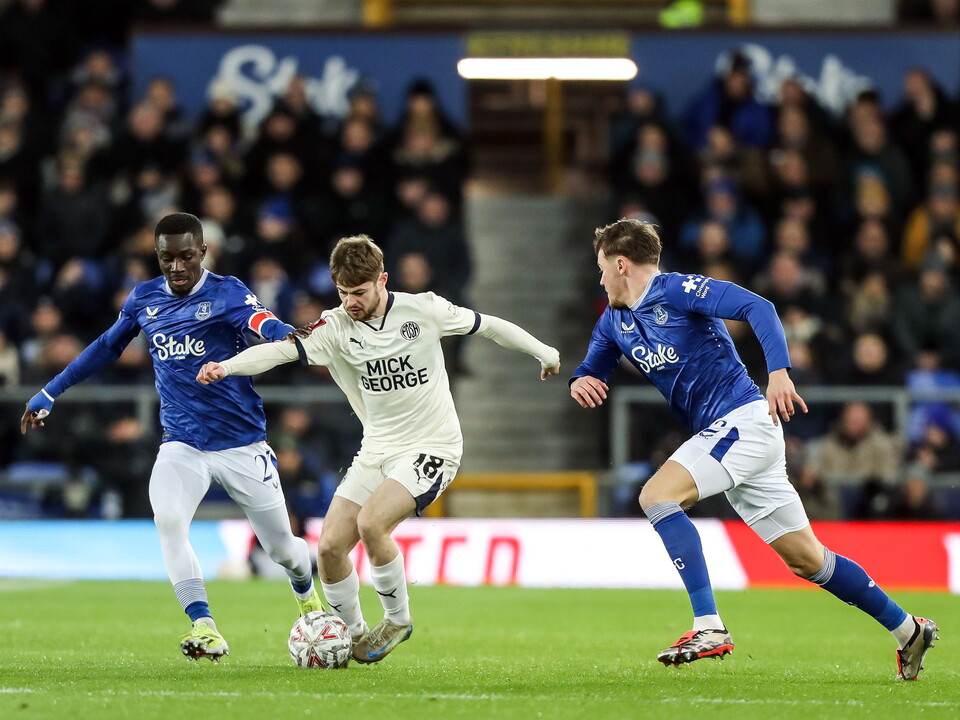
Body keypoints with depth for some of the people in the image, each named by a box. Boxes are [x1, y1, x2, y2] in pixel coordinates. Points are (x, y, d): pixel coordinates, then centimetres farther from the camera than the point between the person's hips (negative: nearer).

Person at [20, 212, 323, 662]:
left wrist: (299, 341, -55)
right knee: (168, 521, -26)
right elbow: (107, 348, 20)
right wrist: (49, 393, 24)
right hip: (181, 445, 3)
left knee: (282, 548, 5)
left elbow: (268, 327, -31)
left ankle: (306, 594, 41)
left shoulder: (226, 294, -11)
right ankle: (205, 630, -26)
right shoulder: (143, 299, 4)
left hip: (241, 445, -3)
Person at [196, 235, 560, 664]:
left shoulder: (423, 310, -10)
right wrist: (225, 367, -39)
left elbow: (487, 326, 5)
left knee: (371, 522, -26)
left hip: (432, 448, -4)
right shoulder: (336, 327, -7)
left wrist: (544, 353, 17)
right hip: (376, 451, 4)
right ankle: (354, 638, 16)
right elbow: (282, 349, -21)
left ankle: (398, 620, -4)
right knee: (330, 546, -6)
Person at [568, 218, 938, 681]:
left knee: (657, 495, -23)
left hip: (744, 419, -9)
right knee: (806, 560, 9)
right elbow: (590, 372, 22)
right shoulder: (614, 322, 15)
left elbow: (758, 308, -18)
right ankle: (908, 630, 19)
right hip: (722, 434, 9)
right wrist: (580, 383, -3)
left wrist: (778, 373, -31)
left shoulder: (677, 290, -10)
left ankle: (709, 628, -29)